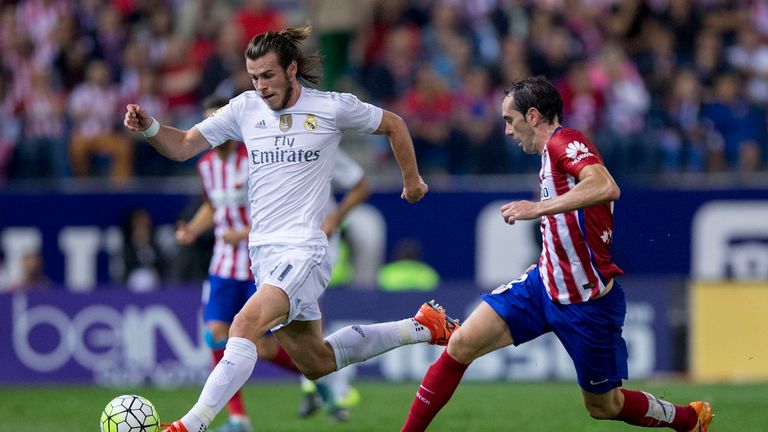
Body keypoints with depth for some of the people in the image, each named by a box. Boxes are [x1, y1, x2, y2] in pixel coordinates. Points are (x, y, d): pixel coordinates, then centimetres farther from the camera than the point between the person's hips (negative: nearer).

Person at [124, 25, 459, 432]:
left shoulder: (333, 107, -4)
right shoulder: (245, 108, 6)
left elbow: (393, 124, 13)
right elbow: (183, 146, 5)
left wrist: (412, 179, 20)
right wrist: (149, 127, -14)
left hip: (303, 251, -6)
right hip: (263, 252, 6)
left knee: (245, 325, -29)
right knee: (316, 364, 16)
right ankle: (422, 327, 34)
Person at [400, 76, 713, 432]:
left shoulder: (565, 141, -17)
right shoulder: (553, 152, 12)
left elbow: (606, 188, -37)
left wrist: (538, 208, -37)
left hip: (587, 302, -8)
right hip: (544, 284, 8)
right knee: (461, 344, -7)